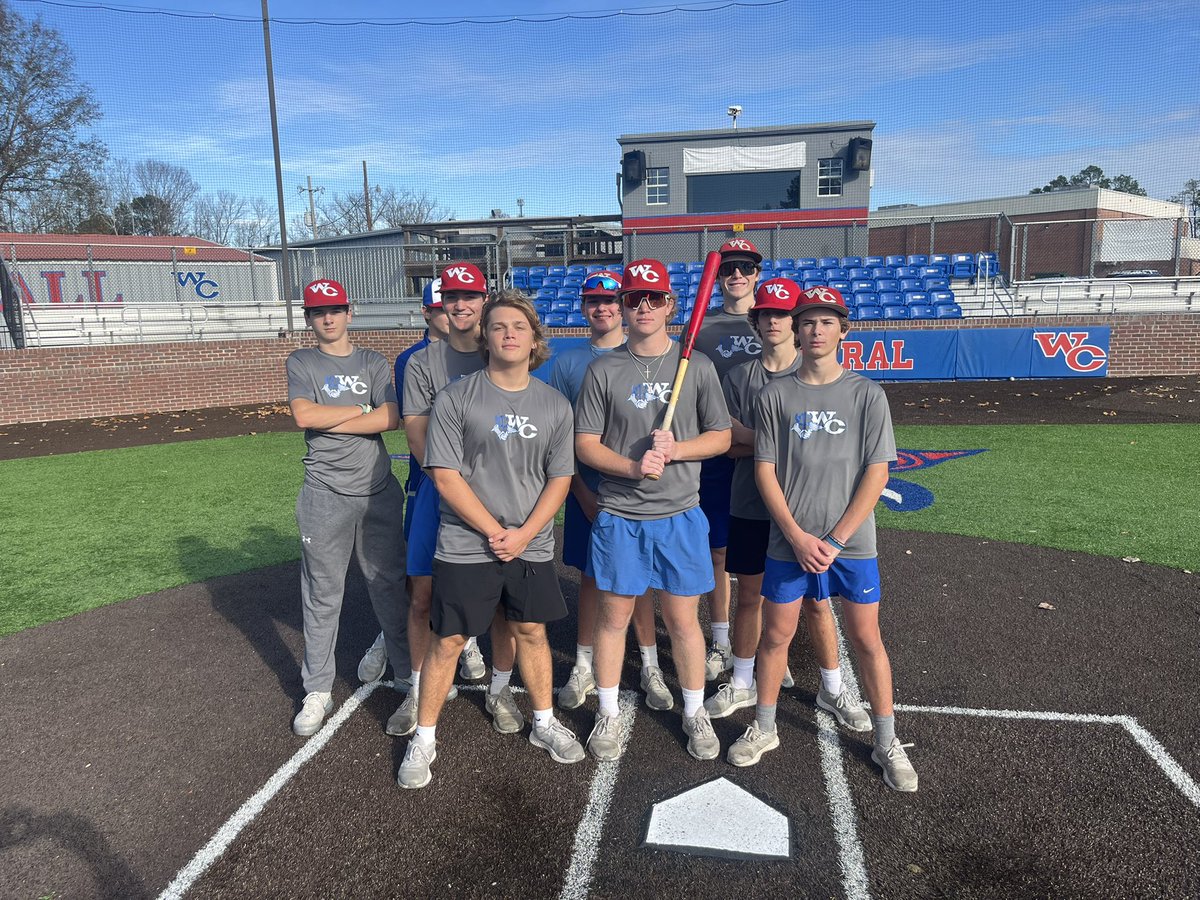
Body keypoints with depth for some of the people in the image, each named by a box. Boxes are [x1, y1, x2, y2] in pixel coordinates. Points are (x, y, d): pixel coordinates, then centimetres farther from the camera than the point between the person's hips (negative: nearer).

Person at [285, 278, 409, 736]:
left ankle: (406, 665, 27)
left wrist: (330, 421, -10)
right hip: (326, 495, -1)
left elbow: (391, 418, -9)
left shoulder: (374, 363, 9)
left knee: (388, 582, 11)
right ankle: (318, 690, 16)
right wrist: (361, 410, -5)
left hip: (378, 491, 1)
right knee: (322, 595, 5)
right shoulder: (301, 363, 7)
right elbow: (303, 415, -12)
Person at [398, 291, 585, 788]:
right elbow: (445, 476, -11)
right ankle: (424, 738, 23)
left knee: (531, 632, 16)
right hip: (465, 544, -3)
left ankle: (544, 722, 35)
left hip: (532, 547, 3)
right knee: (448, 640, 5)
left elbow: (559, 478, 4)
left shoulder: (554, 404, 3)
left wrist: (524, 534, -8)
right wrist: (496, 532, -12)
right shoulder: (456, 397, -8)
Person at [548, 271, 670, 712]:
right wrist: (583, 493, -7)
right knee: (590, 577, 10)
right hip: (587, 490, 1)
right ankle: (584, 666, 23)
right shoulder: (567, 362, 4)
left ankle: (650, 666, 19)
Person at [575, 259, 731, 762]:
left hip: (679, 515, 0)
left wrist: (674, 449, -14)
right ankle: (608, 716, 27)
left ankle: (695, 714, 28)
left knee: (683, 618, 8)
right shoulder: (604, 370, 1)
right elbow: (585, 443, 0)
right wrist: (633, 467, -17)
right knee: (614, 616, 9)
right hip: (617, 515, 0)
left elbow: (721, 437, 4)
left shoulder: (697, 367, 2)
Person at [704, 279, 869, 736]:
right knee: (749, 596, 13)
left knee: (815, 600, 7)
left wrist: (751, 436, -17)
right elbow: (728, 444, -3)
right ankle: (742, 683, 30)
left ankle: (832, 689, 26)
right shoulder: (738, 378, 3)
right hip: (750, 506, 2)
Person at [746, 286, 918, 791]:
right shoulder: (776, 395, 1)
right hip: (788, 543, 1)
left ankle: (887, 743, 25)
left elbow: (876, 474, -5)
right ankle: (764, 729, 29)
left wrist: (836, 540, -11)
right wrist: (797, 536, -10)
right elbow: (764, 470, -1)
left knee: (866, 640, 8)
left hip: (852, 543, 0)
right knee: (775, 636, 10)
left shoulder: (867, 395, -1)